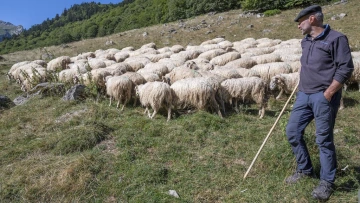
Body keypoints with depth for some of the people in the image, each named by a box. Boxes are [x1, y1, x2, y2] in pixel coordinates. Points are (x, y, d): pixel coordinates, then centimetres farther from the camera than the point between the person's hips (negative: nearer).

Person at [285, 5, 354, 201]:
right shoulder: (306, 41, 15)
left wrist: (328, 93, -16)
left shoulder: (336, 39, -7)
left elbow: (345, 68, -12)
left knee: (324, 139, 0)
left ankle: (327, 183, 16)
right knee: (292, 131, 7)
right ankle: (305, 169, 26)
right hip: (304, 95, 8)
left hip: (323, 96, -7)